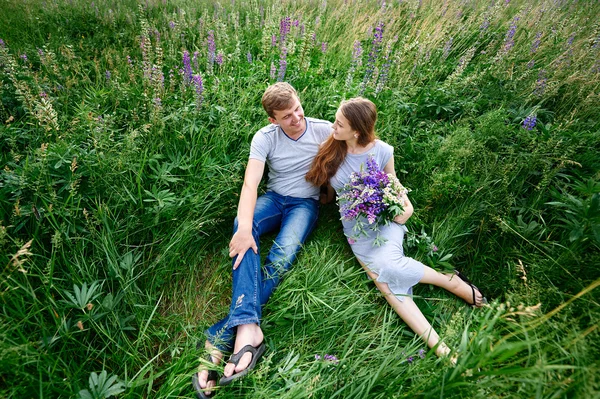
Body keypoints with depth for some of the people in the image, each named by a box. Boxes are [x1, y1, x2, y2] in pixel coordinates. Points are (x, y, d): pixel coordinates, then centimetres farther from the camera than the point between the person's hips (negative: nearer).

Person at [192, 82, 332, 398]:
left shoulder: (325, 131, -6)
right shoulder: (265, 137, -8)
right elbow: (250, 183, -22)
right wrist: (245, 226, -38)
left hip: (305, 202, -1)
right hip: (274, 198, 1)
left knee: (283, 254, -32)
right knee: (242, 225, -34)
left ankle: (221, 337, -36)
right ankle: (247, 327, -46)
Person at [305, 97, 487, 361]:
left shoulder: (382, 151, -6)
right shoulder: (333, 150, -2)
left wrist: (406, 204, -3)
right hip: (355, 228, 2)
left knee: (387, 265, -31)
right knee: (383, 281, -19)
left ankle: (453, 282, -6)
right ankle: (436, 345, -18)